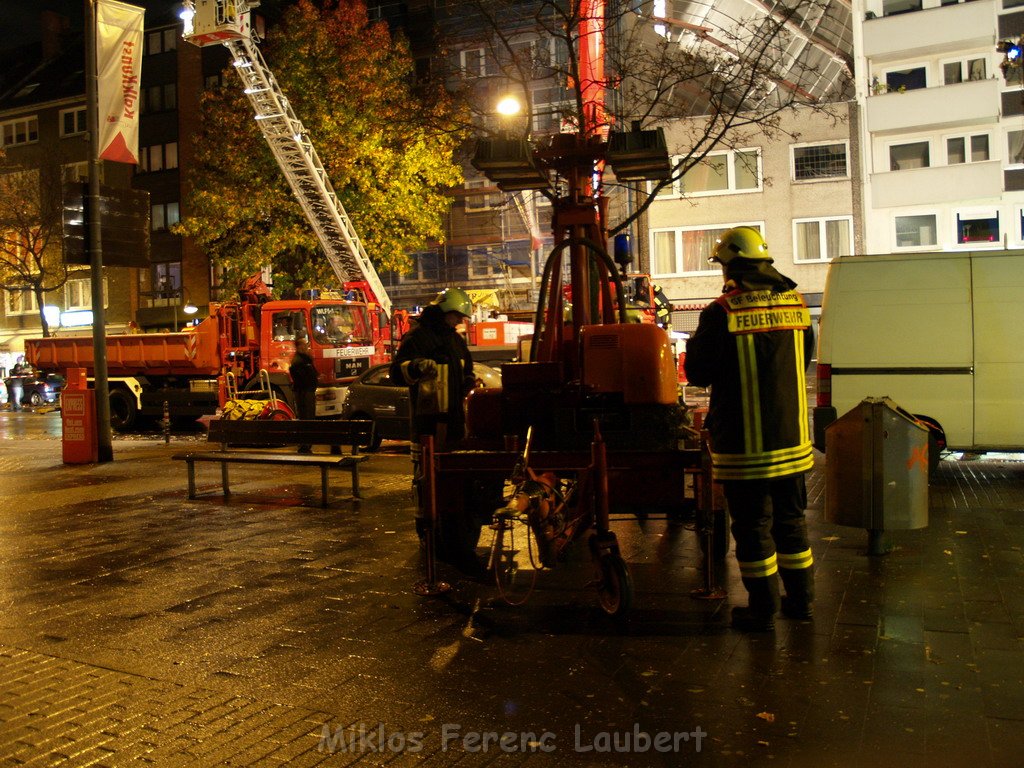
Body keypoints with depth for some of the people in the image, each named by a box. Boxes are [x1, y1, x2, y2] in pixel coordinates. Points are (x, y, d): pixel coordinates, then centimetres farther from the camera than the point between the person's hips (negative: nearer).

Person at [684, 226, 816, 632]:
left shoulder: (721, 312, -15)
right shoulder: (796, 305, 3)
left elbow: (697, 373, -7)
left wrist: (694, 344, 11)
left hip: (744, 443, -5)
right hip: (792, 437, 5)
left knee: (752, 525, 6)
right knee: (790, 518, 18)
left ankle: (763, 610, 15)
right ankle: (800, 599, 29)